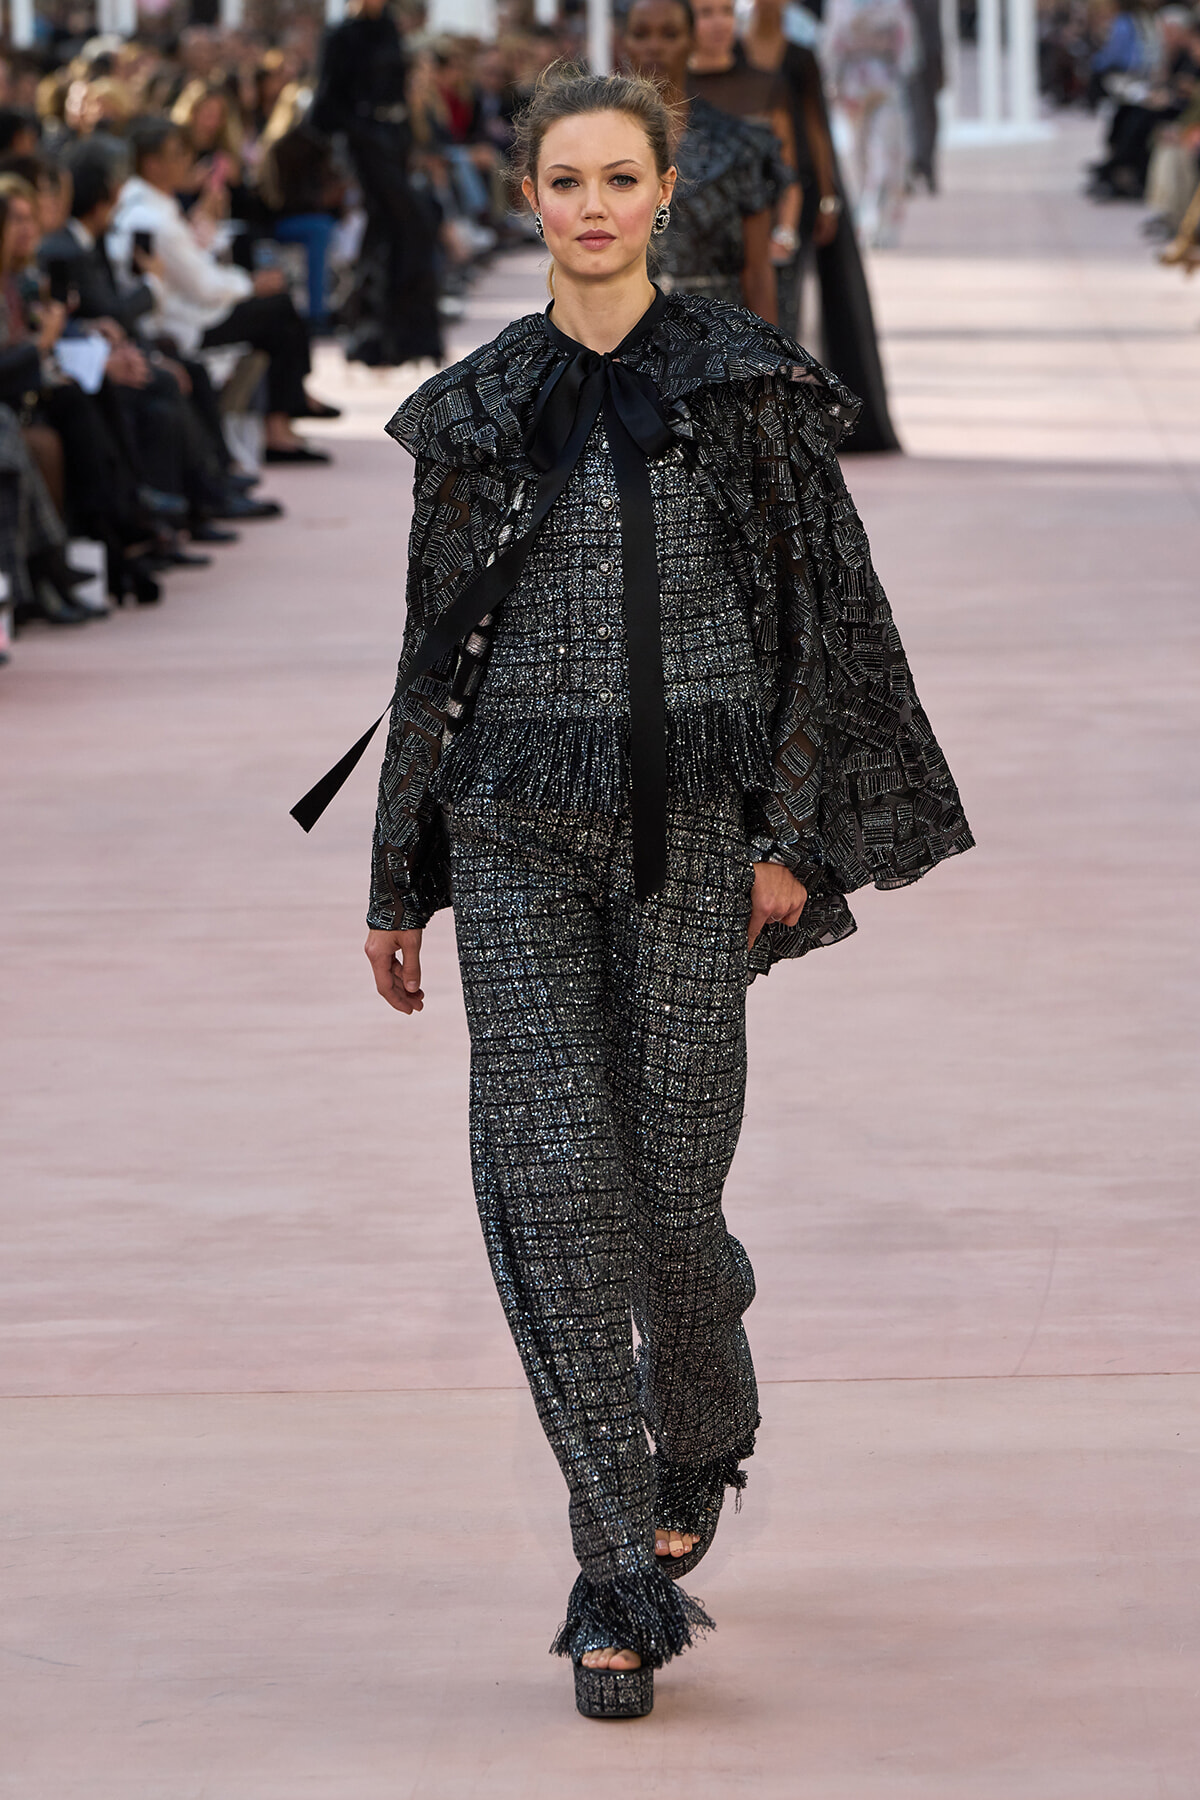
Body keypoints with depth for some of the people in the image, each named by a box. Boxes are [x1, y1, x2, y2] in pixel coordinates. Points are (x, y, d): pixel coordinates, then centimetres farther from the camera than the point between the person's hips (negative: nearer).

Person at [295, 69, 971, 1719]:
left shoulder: (746, 379, 3)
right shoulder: (477, 409, 9)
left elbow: (821, 607, 1)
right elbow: (437, 650, 14)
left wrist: (792, 833, -7)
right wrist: (397, 884, 13)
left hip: (690, 823, -2)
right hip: (519, 827, 2)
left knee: (669, 1180, -1)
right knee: (551, 1177, -10)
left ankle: (705, 1431, 34)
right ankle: (622, 1579, -8)